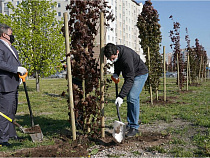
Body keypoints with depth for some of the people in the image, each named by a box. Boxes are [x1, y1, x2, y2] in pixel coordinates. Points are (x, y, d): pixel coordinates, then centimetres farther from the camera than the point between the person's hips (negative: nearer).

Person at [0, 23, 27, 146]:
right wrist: (17, 69, -27)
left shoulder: (10, 47, 20)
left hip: (14, 83, 10)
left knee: (12, 110, 18)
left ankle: (11, 134, 32)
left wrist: (21, 71, 11)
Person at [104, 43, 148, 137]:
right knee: (129, 99, 5)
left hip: (140, 74, -8)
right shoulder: (114, 52, -12)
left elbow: (130, 79, -36)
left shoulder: (126, 56, -37)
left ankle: (134, 127, -12)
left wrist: (121, 96, -39)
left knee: (132, 97, -19)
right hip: (129, 74, 8)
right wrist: (116, 73, -6)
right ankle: (130, 124, 13)